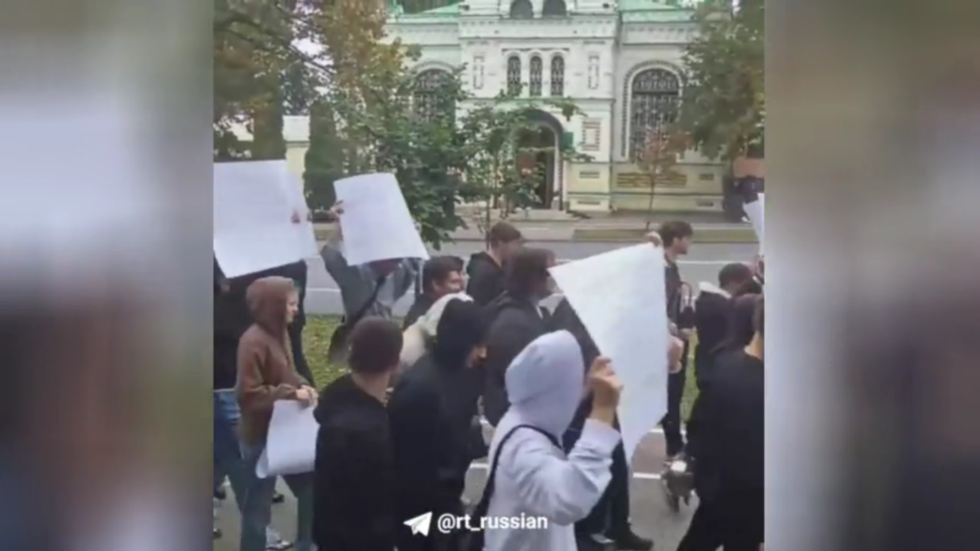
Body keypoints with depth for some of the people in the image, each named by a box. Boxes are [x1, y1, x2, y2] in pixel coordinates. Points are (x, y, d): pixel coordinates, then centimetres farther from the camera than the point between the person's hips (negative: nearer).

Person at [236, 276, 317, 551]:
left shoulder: (279, 333, 6)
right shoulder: (253, 341, -21)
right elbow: (248, 394, -23)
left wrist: (302, 385, -1)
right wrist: (292, 393, -23)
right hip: (261, 435, -9)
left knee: (309, 487, 16)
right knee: (258, 503, 5)